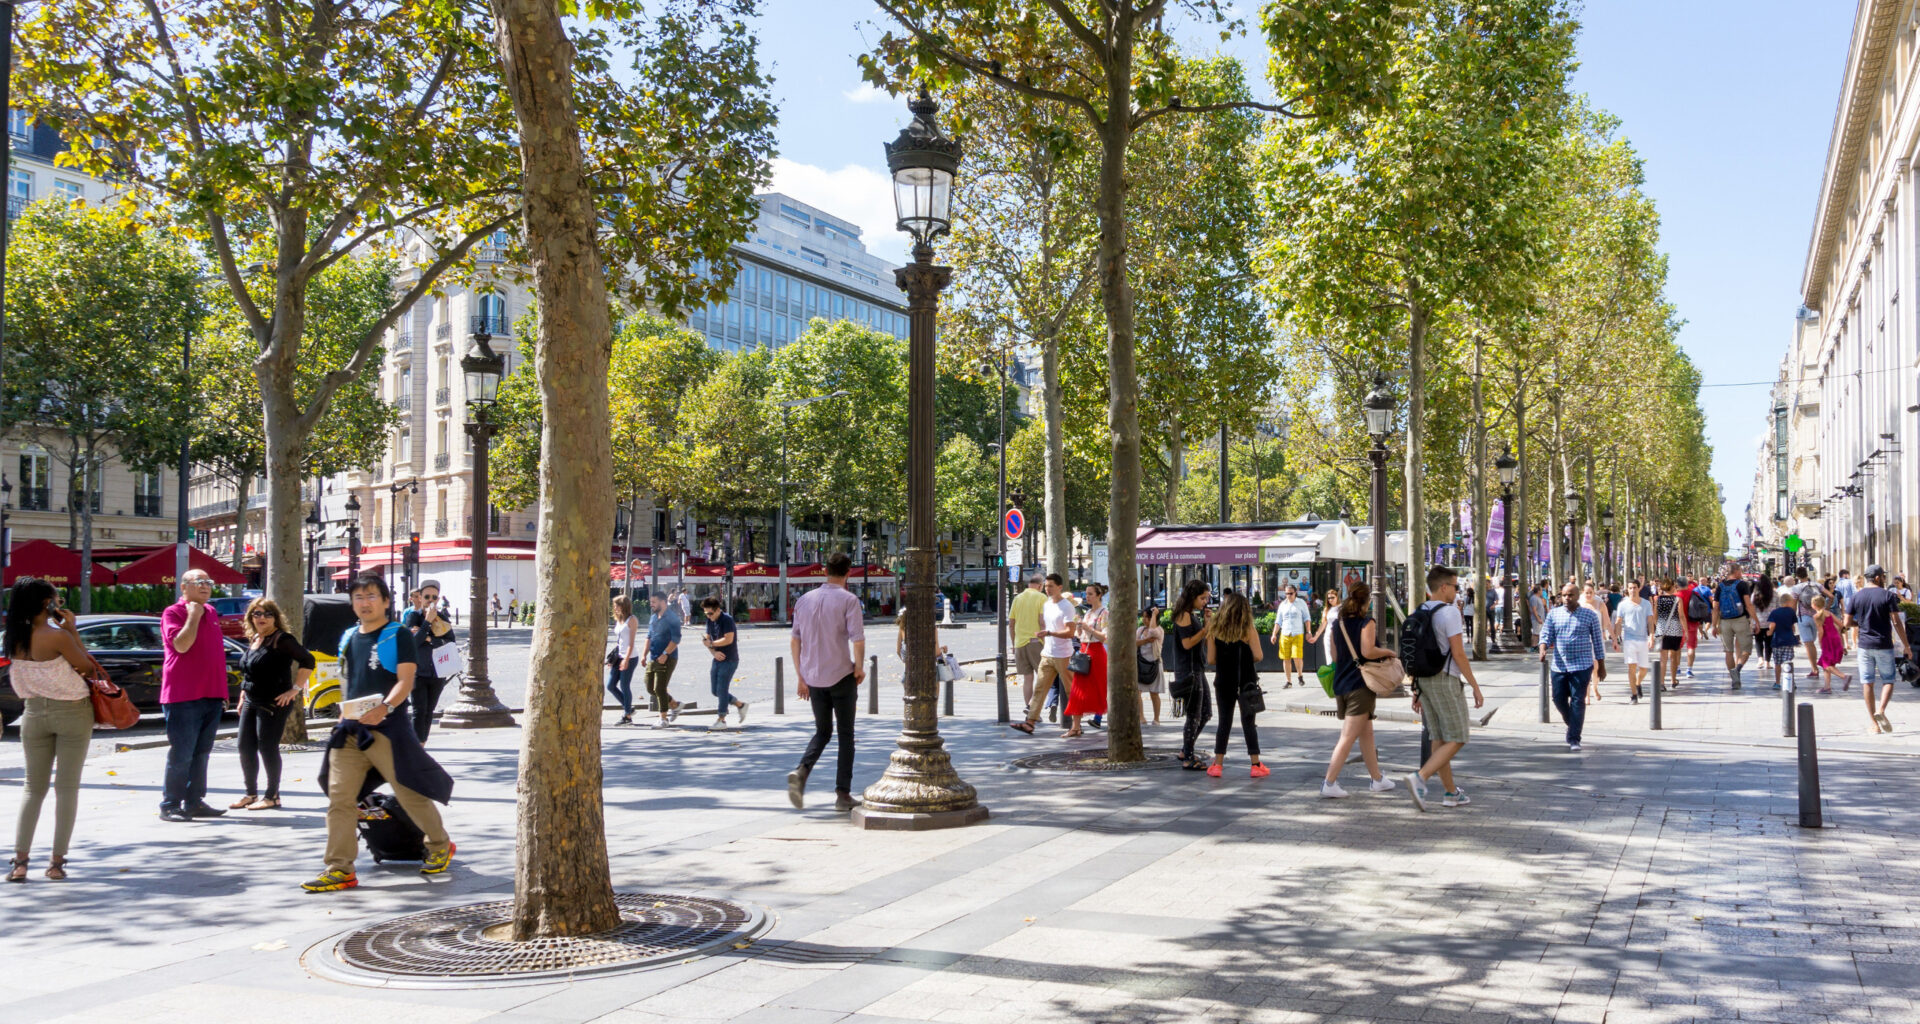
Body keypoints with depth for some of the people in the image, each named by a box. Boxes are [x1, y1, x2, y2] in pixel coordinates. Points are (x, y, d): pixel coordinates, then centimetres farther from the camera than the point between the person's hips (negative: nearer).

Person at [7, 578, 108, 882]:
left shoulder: (16, 638, 0)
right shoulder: (57, 636, -19)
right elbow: (87, 666, -8)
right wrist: (72, 630, -5)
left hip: (34, 712, 5)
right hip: (71, 712, -5)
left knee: (34, 787, 12)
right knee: (67, 787, 3)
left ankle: (20, 860, 3)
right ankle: (57, 861, 3)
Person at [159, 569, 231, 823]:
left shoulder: (211, 613, 16)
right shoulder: (173, 613, -6)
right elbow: (181, 644, -23)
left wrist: (222, 693, 20)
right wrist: (193, 616, -16)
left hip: (211, 696, 7)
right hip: (183, 697, -7)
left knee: (201, 754, 11)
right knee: (181, 754, -5)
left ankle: (195, 802, 17)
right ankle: (170, 806, 1)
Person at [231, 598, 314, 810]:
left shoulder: (282, 640, -12)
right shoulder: (253, 640, 14)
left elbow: (307, 661, -19)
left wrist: (295, 689, -19)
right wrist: (242, 697, 19)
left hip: (274, 704, -8)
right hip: (251, 703, 8)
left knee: (267, 748, -5)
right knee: (245, 748, 8)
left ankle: (272, 796, 6)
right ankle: (251, 794, 20)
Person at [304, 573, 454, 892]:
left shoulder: (398, 635, -4)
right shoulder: (348, 638, 15)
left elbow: (406, 680, -13)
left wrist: (385, 707, -28)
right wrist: (344, 712, 15)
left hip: (388, 727, -6)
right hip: (350, 729, 6)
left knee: (410, 793, 2)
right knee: (339, 799, -2)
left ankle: (440, 846, 23)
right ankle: (339, 868, 1)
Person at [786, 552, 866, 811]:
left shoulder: (804, 600, 7)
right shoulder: (848, 600, -8)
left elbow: (795, 641, 9)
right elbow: (858, 640, -16)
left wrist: (800, 676, 15)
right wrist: (860, 668, 0)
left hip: (813, 679, 4)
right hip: (841, 676, -4)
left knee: (822, 732, 17)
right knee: (845, 735, 8)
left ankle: (801, 771, -9)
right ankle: (842, 794, 8)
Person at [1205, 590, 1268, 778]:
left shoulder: (1214, 629, -2)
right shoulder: (1248, 630, -8)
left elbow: (1211, 659, -3)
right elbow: (1258, 656, -12)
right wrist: (1247, 659, 9)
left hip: (1223, 682, 2)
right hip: (1246, 682, -2)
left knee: (1224, 722, 10)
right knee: (1248, 722, 4)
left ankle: (1217, 765, 7)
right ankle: (1256, 765, 6)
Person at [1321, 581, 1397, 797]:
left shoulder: (1338, 624, 11)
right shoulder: (1366, 621, -9)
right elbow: (1368, 651, -20)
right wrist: (1388, 652, -4)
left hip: (1340, 684, 8)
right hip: (1360, 684, -8)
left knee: (1366, 733, 19)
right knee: (1349, 737, -8)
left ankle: (1377, 779, 28)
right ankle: (1329, 783, -13)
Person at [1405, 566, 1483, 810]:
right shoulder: (1449, 612, -12)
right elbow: (1458, 654, -15)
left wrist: (1417, 690, 18)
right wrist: (1475, 687, -9)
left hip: (1424, 680, 8)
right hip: (1446, 680, -8)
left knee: (1439, 739, 12)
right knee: (1456, 740, -3)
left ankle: (1451, 792, 18)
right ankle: (1420, 778, -18)